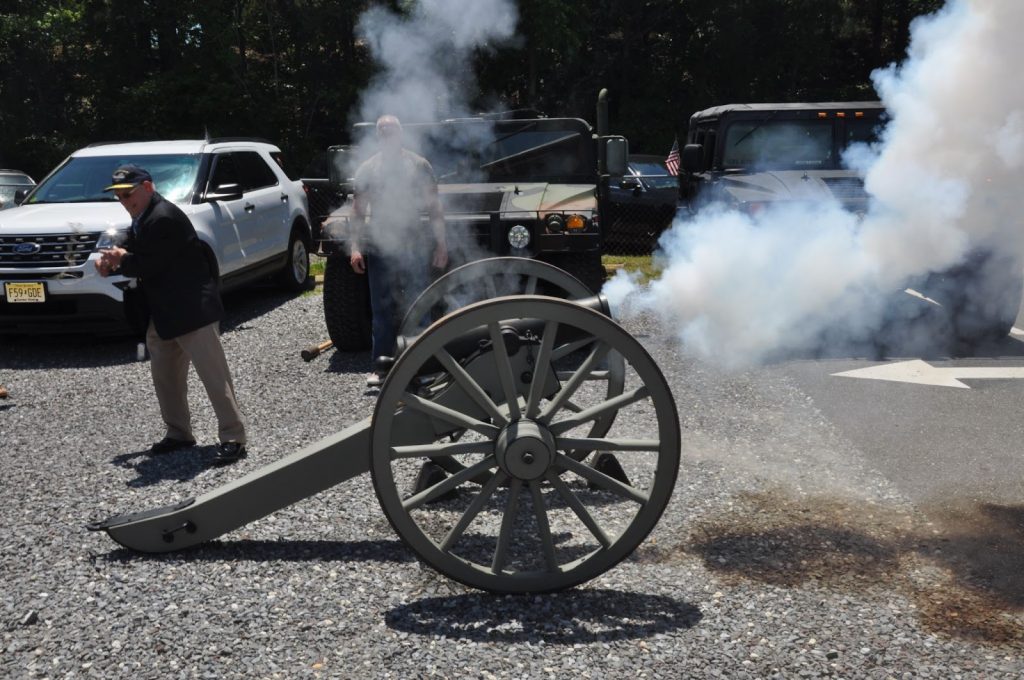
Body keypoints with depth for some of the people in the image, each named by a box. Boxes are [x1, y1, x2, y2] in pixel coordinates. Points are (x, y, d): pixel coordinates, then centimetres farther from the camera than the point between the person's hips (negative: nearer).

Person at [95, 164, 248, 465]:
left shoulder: (164, 217, -18)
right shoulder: (142, 220, 13)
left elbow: (152, 265, -20)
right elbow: (138, 258, 19)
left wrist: (122, 259, -4)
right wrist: (113, 263, -1)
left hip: (192, 309, -11)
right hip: (163, 313, 11)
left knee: (214, 375, -7)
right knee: (164, 375, 16)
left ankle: (233, 438, -3)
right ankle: (178, 432, 28)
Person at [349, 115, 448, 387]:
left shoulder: (419, 165, 6)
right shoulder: (367, 168, 9)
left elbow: (434, 208, 6)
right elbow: (358, 211, 8)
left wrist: (441, 244, -1)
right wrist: (355, 247, -2)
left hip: (414, 247, -1)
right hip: (379, 249, 1)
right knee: (381, 309, 4)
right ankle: (381, 366, 10)